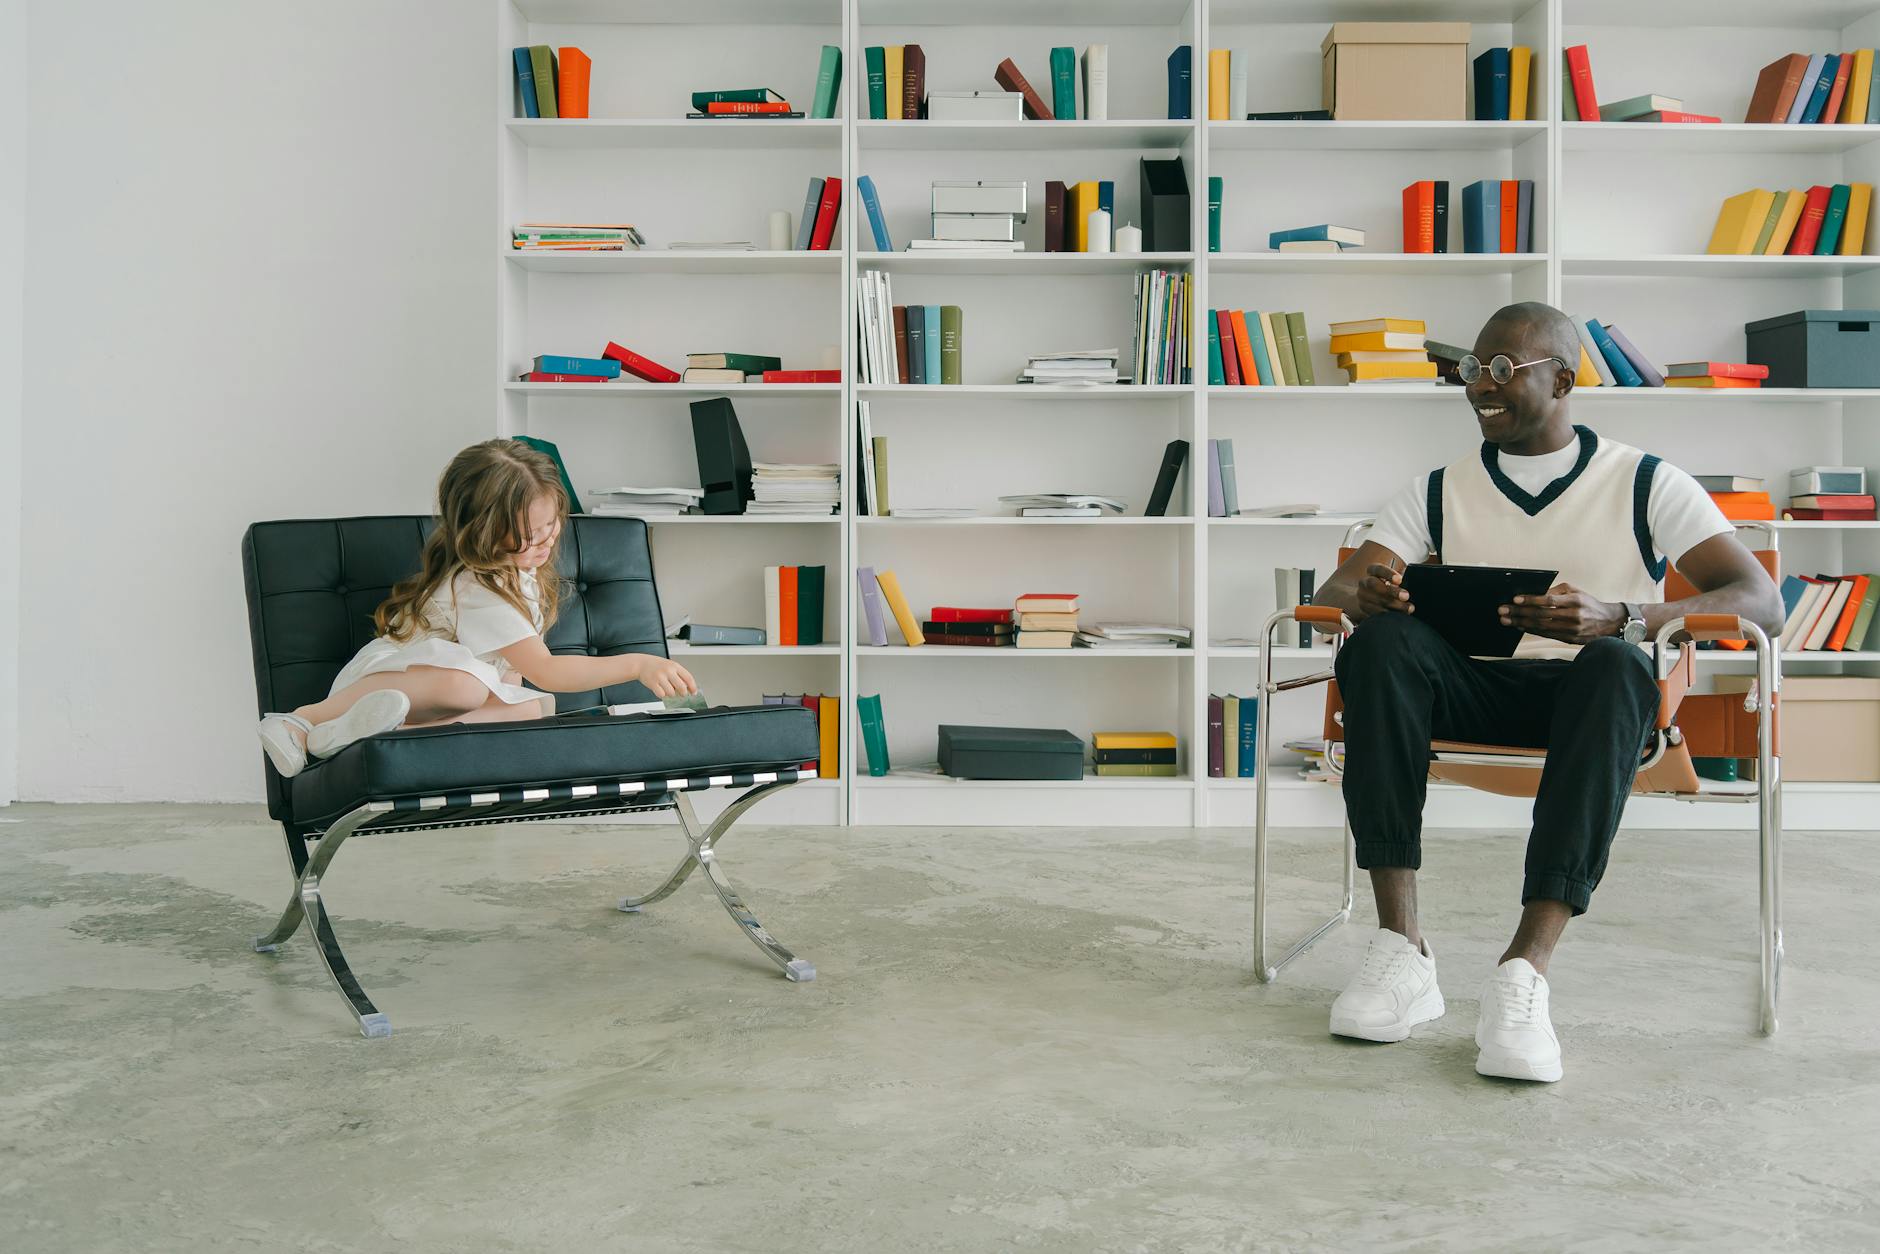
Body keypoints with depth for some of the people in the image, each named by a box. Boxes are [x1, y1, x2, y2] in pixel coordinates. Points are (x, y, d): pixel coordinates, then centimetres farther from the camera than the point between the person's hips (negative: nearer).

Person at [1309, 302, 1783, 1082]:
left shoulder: (1645, 485, 5)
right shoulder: (1441, 491, 15)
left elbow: (1761, 605, -8)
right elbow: (1334, 591, 5)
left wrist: (1617, 620, -28)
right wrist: (1368, 596, -23)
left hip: (1590, 694, -2)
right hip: (1474, 690, 2)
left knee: (1615, 663, -37)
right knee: (1381, 643, -29)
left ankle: (1527, 968, -45)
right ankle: (1400, 949, -36)